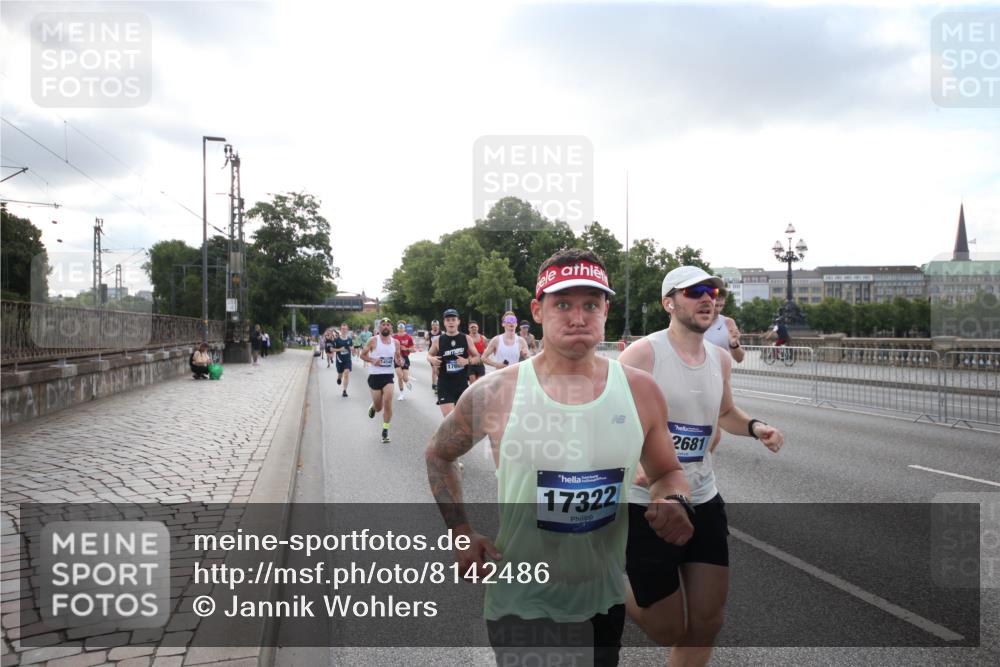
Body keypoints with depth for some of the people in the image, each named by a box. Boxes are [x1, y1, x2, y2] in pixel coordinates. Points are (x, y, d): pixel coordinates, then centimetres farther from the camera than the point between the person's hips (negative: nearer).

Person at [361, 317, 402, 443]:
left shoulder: (395, 342, 4)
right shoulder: (373, 341, -5)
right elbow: (362, 354, 1)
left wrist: (399, 361, -7)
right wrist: (372, 360, -16)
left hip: (388, 376, 2)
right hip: (375, 376, -1)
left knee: (388, 402, -15)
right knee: (378, 407, 6)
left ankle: (385, 430, -1)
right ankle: (373, 407, 45)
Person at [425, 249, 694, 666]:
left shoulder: (640, 390, -6)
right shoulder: (494, 394, -12)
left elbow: (667, 472, 9)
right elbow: (439, 455, 6)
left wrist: (673, 502, -13)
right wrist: (461, 533, -3)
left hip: (609, 601, 4)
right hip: (522, 606, -3)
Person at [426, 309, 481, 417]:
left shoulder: (466, 339, -1)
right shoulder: (438, 340, -2)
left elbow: (477, 358, 6)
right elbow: (429, 355, 14)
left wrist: (467, 361, -15)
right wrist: (432, 359, -10)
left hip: (462, 383, 2)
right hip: (445, 384, -1)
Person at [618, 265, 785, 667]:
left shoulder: (720, 360, 5)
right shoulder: (643, 354, -16)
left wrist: (755, 428, 2)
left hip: (704, 502, 7)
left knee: (708, 623, 12)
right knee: (668, 632, 4)